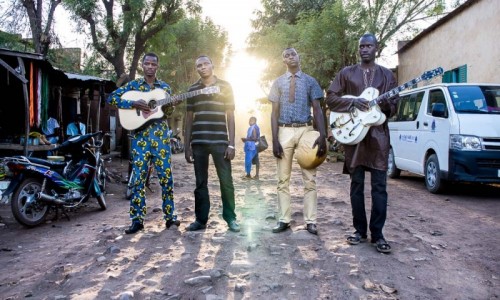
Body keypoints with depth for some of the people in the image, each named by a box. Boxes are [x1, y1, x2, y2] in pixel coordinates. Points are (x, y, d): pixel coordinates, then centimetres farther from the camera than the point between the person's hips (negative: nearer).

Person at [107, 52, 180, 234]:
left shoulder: (165, 87, 13)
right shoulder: (133, 85, 7)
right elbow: (111, 98, -1)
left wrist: (172, 106, -8)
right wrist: (134, 104, -14)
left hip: (161, 134, 1)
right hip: (141, 135, -1)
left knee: (166, 175, 2)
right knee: (139, 176, -1)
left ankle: (170, 216, 12)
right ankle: (137, 219, 6)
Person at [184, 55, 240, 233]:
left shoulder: (225, 86, 6)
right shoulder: (192, 89, 11)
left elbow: (230, 116, 4)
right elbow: (189, 118, 12)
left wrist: (231, 144, -4)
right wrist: (187, 145, 6)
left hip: (220, 141, -2)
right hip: (198, 142, 2)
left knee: (226, 181, 0)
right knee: (200, 182, 7)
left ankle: (230, 218, 13)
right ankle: (201, 219, 16)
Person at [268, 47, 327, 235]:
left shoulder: (310, 81, 8)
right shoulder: (278, 83, 10)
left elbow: (317, 110, 2)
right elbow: (274, 112, 5)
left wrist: (322, 136, -11)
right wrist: (274, 139, -5)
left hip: (306, 130, -1)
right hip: (284, 131, 1)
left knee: (309, 178, 0)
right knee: (283, 179, 3)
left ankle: (310, 221, 8)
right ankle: (284, 220, 12)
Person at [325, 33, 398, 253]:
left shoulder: (387, 75, 13)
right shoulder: (346, 73, 10)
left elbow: (394, 106, 10)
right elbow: (331, 98, 3)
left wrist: (387, 105, -13)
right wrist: (353, 102, -12)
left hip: (378, 133, 0)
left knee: (379, 186, -3)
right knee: (357, 184, 4)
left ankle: (377, 234, 4)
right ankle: (360, 230, 14)